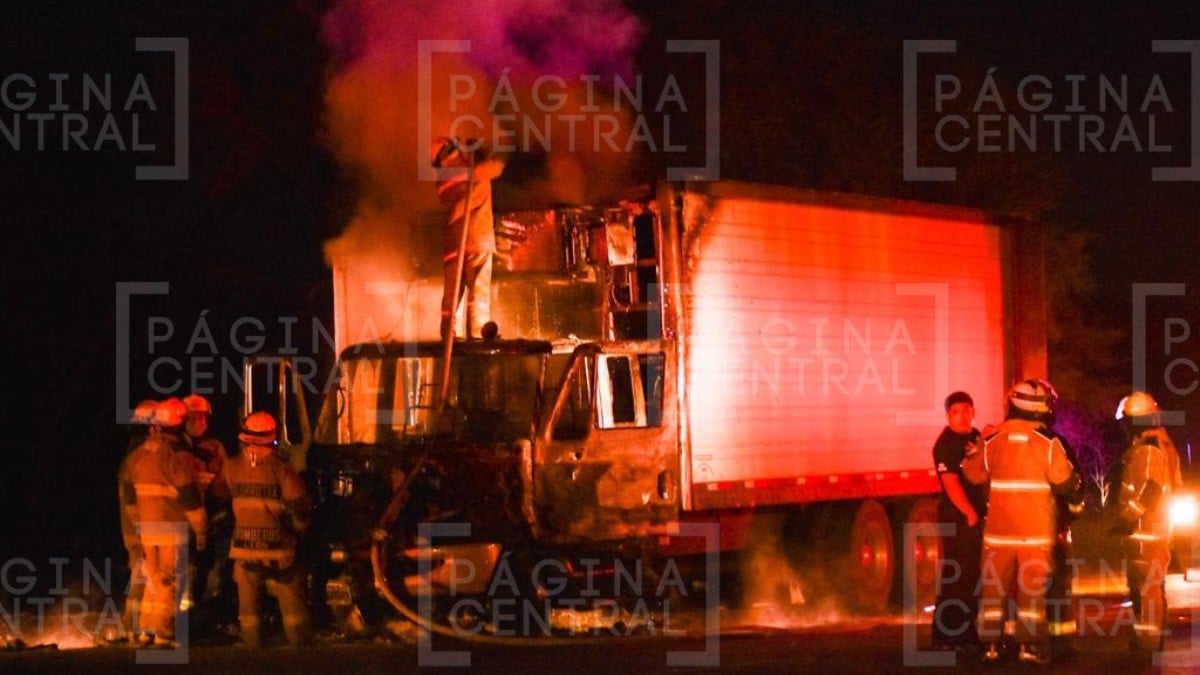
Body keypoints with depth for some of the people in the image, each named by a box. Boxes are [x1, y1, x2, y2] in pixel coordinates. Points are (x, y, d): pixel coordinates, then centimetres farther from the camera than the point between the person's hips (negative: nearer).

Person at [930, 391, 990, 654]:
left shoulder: (976, 437, 14)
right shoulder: (946, 444, -12)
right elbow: (951, 484, -18)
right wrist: (970, 513, -16)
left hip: (976, 517, 9)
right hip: (957, 519, -9)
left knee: (974, 577, 14)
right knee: (955, 578, -9)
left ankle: (966, 633, 23)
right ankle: (948, 637, -7)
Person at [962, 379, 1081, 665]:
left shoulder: (993, 441, -1)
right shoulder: (1048, 443, -9)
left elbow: (973, 474, 10)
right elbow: (1064, 480, -8)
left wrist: (975, 452, 29)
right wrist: (1076, 483, 14)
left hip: (998, 529, 2)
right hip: (1036, 531, -2)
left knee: (994, 587, 10)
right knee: (1031, 589, 2)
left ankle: (990, 644, 10)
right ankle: (1028, 646, 0)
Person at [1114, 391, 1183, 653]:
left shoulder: (1145, 451, -17)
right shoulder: (1164, 446, 15)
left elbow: (1149, 489, -26)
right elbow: (1173, 487, 21)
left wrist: (1126, 515, -18)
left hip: (1145, 531, -11)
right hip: (1160, 530, 11)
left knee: (1144, 586, -9)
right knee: (1154, 586, 16)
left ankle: (1145, 639, -10)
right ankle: (1154, 638, 22)